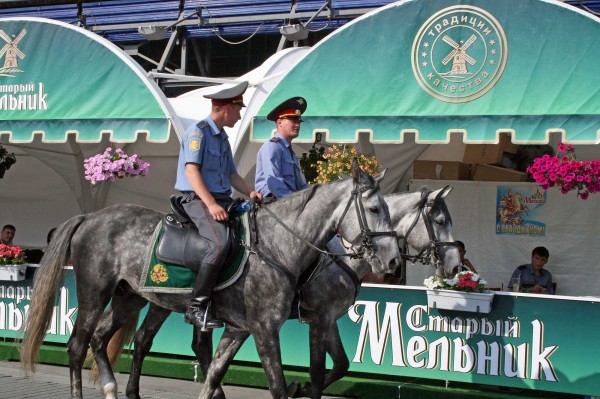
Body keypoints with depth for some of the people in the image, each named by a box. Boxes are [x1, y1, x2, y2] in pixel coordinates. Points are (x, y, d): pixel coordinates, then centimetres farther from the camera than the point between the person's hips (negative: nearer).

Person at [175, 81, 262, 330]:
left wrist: (250, 193, 6)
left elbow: (232, 175, 25)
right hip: (197, 200, -10)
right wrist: (211, 204, -25)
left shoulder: (222, 138, 22)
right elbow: (191, 171, -16)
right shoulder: (198, 132, -6)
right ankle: (197, 307, -30)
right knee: (220, 243, -31)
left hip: (222, 200, 10)